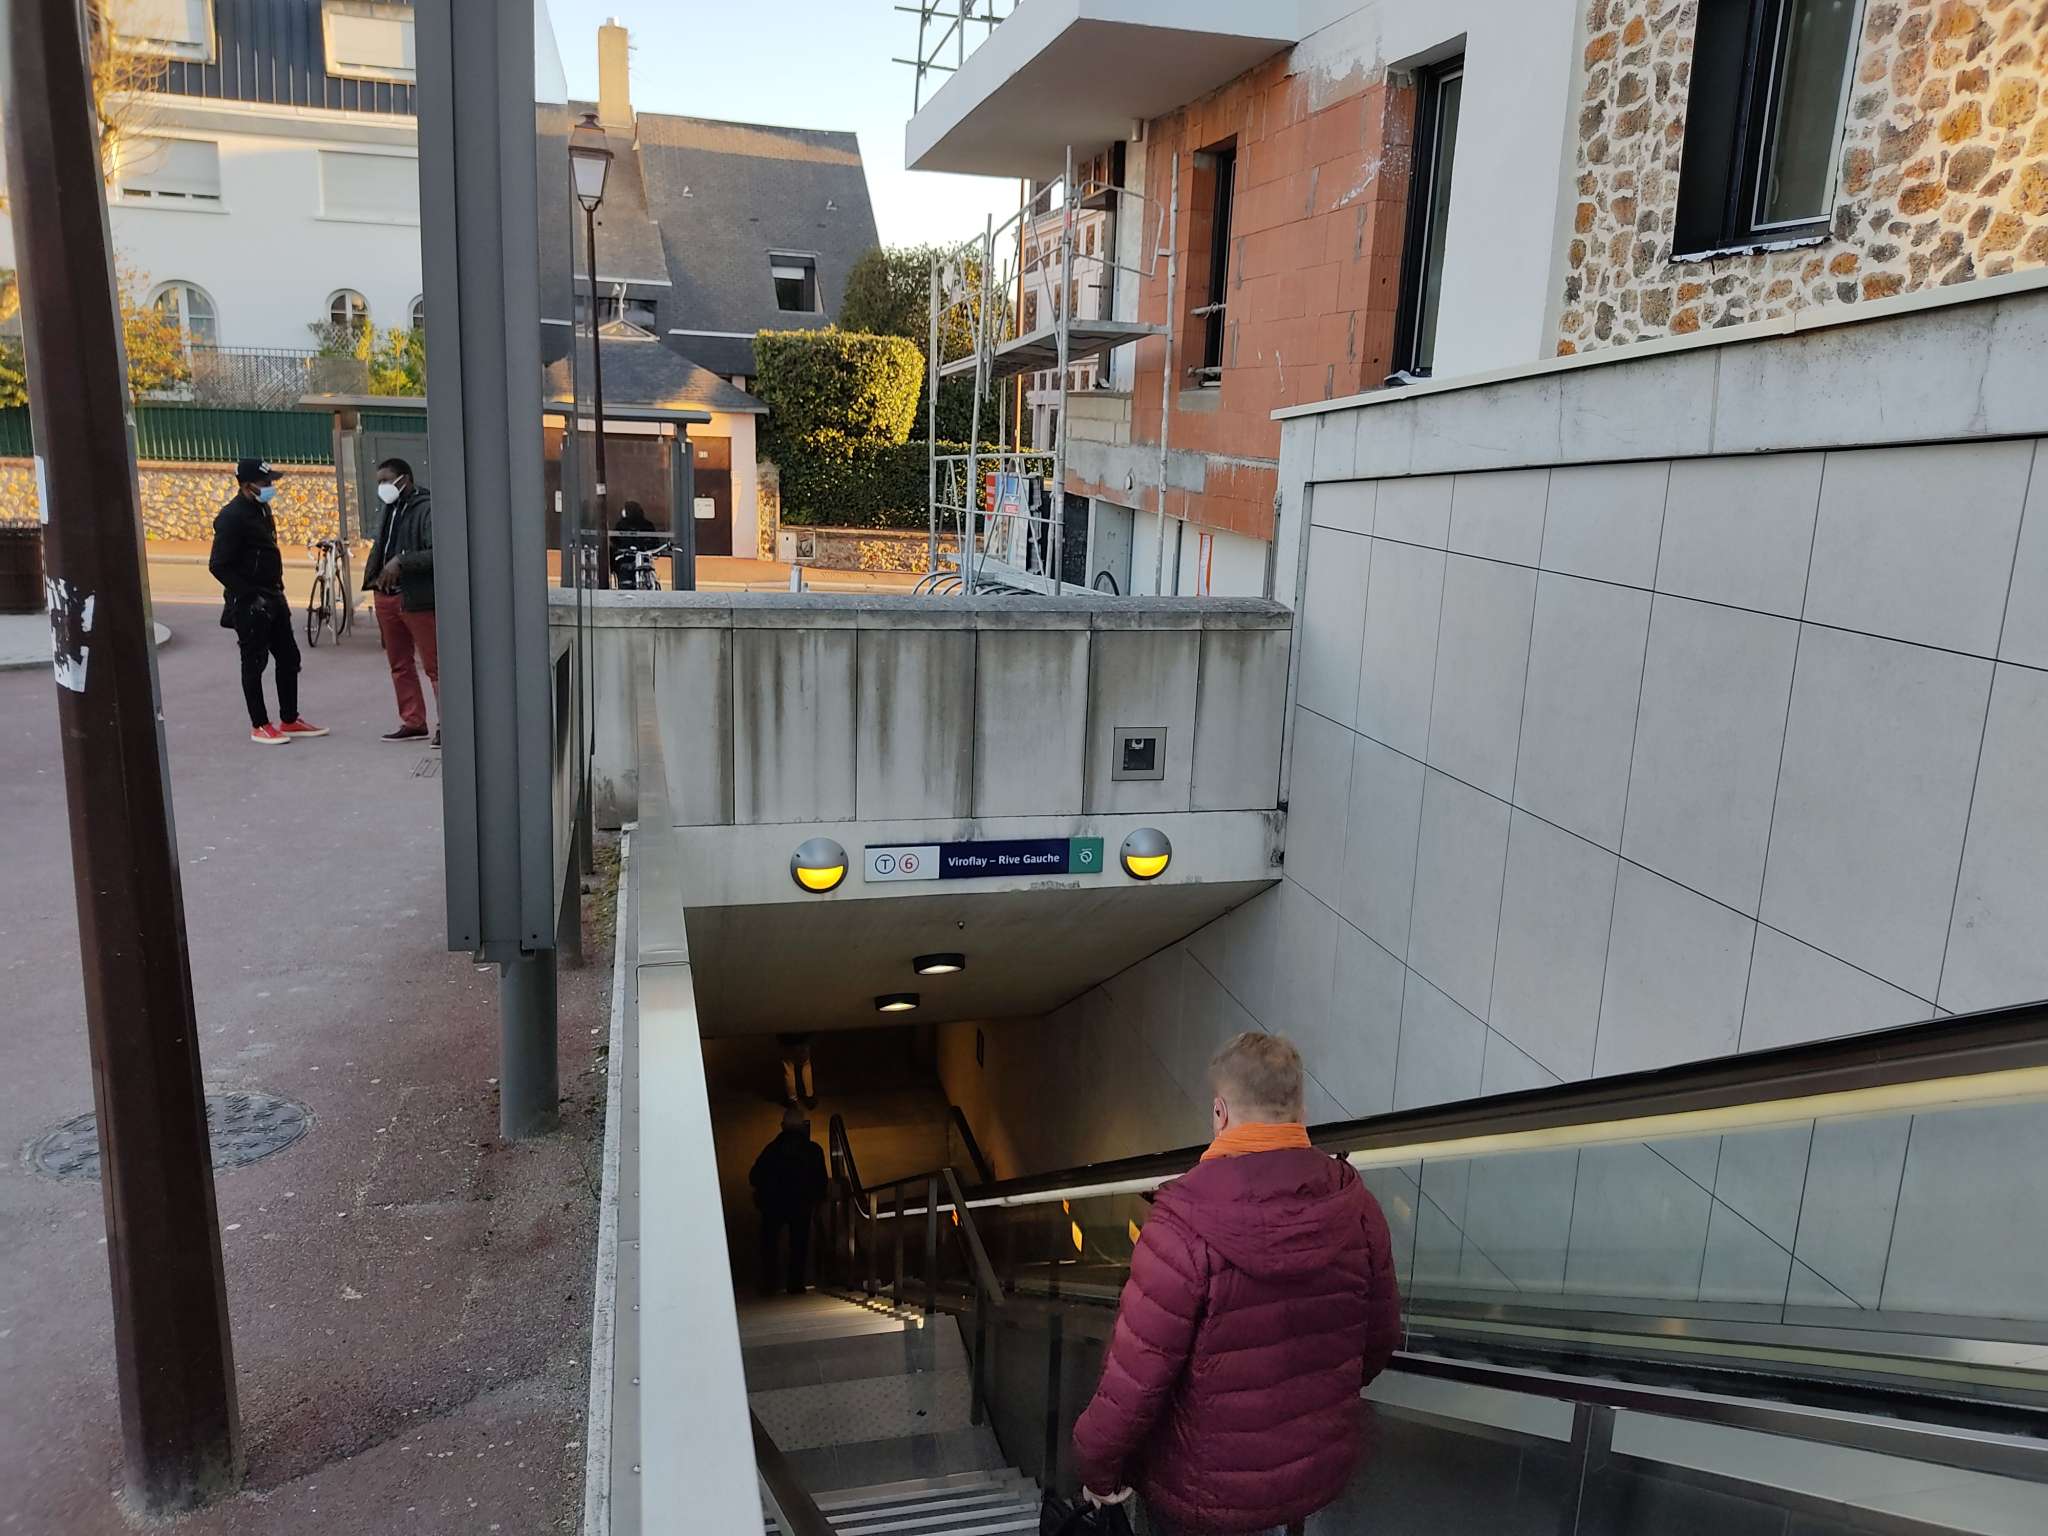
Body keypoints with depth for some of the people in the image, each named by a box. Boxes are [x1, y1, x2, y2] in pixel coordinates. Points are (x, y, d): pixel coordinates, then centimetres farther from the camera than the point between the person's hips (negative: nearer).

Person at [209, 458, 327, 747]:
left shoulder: (261, 509, 11)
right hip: (249, 604, -9)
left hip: (273, 598, 9)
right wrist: (250, 596, -20)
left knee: (288, 657, 12)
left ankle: (289, 720, 21)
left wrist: (277, 591, 15)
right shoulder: (232, 517, -17)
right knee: (254, 663, 1)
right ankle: (259, 726, 10)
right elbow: (218, 565, -19)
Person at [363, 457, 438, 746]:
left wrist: (401, 562, -25)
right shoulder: (391, 509, 15)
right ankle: (413, 722, 22)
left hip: (417, 599, -9)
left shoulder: (427, 509, -11)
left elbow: (437, 552, -22)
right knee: (399, 665, 13)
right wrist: (373, 578, 11)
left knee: (434, 665, -5)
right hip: (386, 597, 9)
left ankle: (446, 724, 0)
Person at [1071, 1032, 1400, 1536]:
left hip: (1207, 1495, -4)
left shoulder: (1186, 1220, -27)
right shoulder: (1354, 1203, -11)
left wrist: (1099, 1469, -7)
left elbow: (1136, 1373, -24)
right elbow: (1379, 1340, 2)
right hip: (1322, 1473, 5)